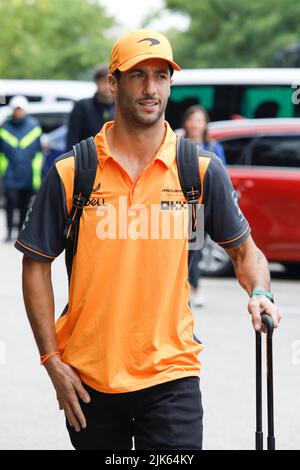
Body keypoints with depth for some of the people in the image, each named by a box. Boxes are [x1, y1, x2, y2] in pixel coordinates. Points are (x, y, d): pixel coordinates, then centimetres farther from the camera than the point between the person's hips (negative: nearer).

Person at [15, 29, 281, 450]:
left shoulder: (203, 171, 1)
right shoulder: (70, 173, -2)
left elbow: (243, 249, 12)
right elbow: (37, 264, 3)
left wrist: (258, 293, -10)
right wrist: (52, 361, -2)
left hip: (171, 373, 0)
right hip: (87, 380, 1)